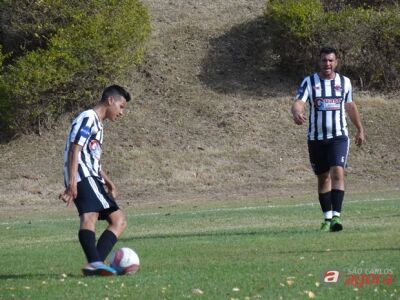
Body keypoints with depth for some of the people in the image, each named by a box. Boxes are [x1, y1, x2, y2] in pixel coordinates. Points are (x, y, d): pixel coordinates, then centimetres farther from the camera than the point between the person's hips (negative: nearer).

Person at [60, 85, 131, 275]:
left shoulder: (97, 124, 28)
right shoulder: (88, 118, -4)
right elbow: (75, 150, -15)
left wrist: (107, 181, 38)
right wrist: (72, 181, -24)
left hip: (92, 178, 11)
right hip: (82, 177, -11)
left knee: (118, 220, 6)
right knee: (90, 215, -30)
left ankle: (95, 264, -11)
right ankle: (95, 262, -51)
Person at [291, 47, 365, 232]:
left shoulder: (344, 82, 6)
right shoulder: (309, 82, -1)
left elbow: (350, 106, 19)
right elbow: (298, 102, -15)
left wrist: (360, 130, 26)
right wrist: (296, 113, -39)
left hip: (339, 137, -1)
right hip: (316, 138, 1)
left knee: (337, 173, -18)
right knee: (323, 178, 8)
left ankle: (336, 216, -24)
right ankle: (327, 218, 20)